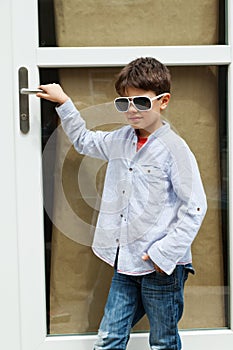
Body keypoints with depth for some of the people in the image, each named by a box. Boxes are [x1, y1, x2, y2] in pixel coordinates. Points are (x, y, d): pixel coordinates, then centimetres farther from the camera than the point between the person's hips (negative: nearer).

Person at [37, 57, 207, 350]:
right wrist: (63, 103, 22)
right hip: (126, 263, 6)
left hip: (162, 267, -6)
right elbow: (84, 140, 28)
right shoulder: (120, 140, 7)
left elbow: (194, 207, -14)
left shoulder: (173, 148, -13)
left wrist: (166, 252, -18)